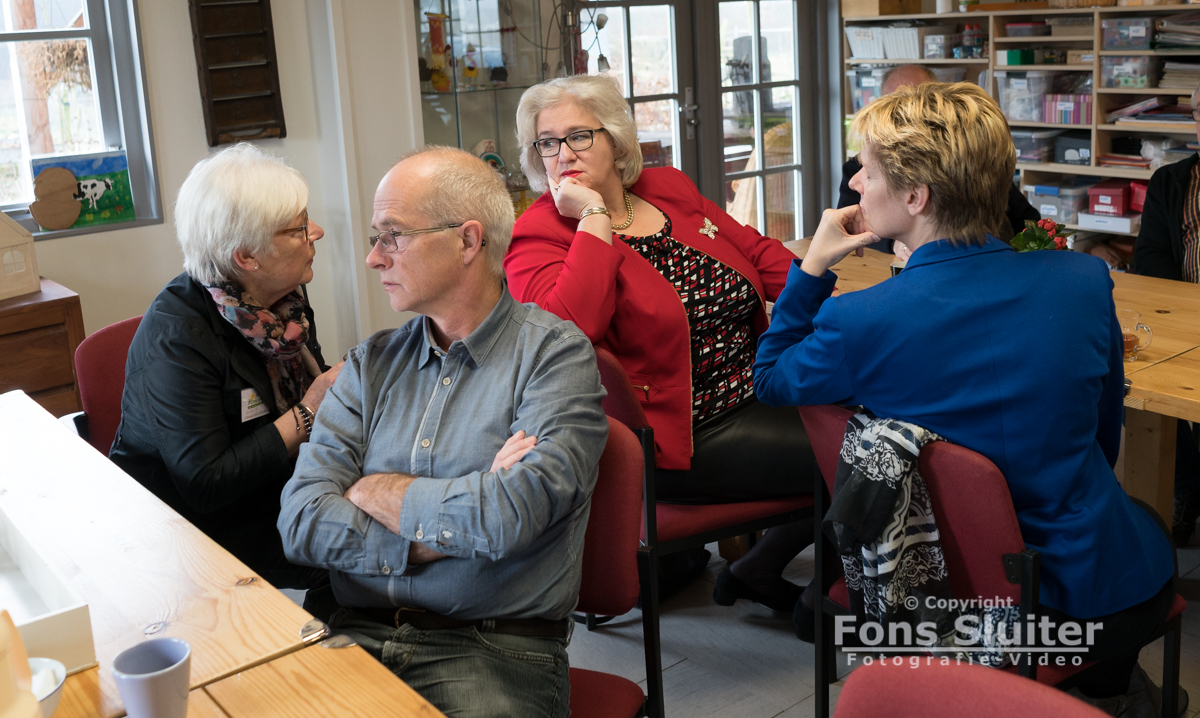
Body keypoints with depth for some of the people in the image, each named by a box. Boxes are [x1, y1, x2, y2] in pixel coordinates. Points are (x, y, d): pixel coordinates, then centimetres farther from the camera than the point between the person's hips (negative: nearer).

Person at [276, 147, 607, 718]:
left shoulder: (555, 354, -4)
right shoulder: (371, 364, 12)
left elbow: (509, 517, -19)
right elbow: (301, 521, 2)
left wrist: (376, 491, -2)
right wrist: (450, 528, -10)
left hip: (496, 651, -4)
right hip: (355, 633, 4)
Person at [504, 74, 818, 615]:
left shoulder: (670, 190, 10)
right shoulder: (539, 237, -9)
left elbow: (756, 250, 17)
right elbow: (569, 324, -29)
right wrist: (594, 216, -23)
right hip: (678, 439, -8)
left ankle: (760, 568, 12)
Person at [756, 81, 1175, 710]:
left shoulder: (857, 323, -24)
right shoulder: (1085, 280, -17)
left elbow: (769, 381, 0)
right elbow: (1105, 437, 1)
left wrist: (812, 267, -3)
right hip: (1100, 600, 1)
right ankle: (1105, 691, 56)